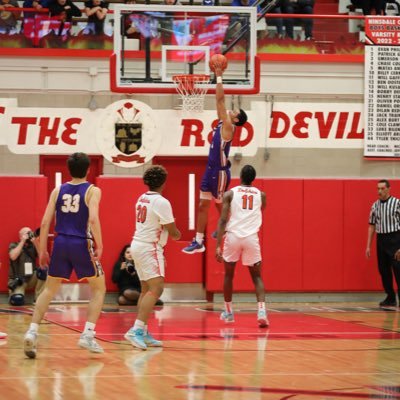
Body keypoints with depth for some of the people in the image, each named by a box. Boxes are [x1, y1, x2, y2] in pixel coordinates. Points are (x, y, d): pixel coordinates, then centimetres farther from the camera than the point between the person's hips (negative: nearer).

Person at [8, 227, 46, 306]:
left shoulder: (33, 246, 7)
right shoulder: (14, 245, 1)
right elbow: (13, 257, -21)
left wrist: (36, 242, -16)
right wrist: (23, 241, -16)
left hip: (32, 279, 4)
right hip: (18, 280, -4)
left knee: (44, 271, -28)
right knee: (18, 300, -32)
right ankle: (14, 294, 5)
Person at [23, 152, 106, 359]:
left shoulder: (58, 191, 9)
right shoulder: (92, 191, -2)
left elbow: (45, 222, 3)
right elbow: (93, 219, -18)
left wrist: (42, 250, 9)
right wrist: (99, 246, -14)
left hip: (61, 243, 3)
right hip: (82, 244, -3)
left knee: (49, 289, 15)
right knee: (99, 289, 12)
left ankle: (32, 332, -1)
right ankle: (88, 334, 0)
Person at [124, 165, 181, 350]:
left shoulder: (142, 199, 11)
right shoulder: (161, 202, -15)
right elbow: (173, 231, -10)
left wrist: (168, 233, 15)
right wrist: (177, 234, 11)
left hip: (138, 244, 9)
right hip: (149, 248, -9)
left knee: (146, 290, 14)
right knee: (156, 289, -14)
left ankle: (143, 333, 15)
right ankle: (136, 330, -25)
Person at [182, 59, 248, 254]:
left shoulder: (228, 127, -12)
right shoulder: (222, 124, 9)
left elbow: (220, 100, -17)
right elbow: (220, 101, 14)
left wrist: (219, 77, -16)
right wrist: (218, 78, 9)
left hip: (220, 171, -9)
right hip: (211, 170, 9)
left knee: (222, 206, 3)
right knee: (203, 205, 5)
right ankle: (198, 241, 5)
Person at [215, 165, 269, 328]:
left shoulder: (230, 193, 3)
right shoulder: (261, 195, 10)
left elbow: (223, 220, -6)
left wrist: (218, 245, -8)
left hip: (233, 236, -1)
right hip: (251, 237, 1)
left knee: (229, 274, 20)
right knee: (257, 276, 9)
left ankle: (228, 312, 28)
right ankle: (262, 311, -13)